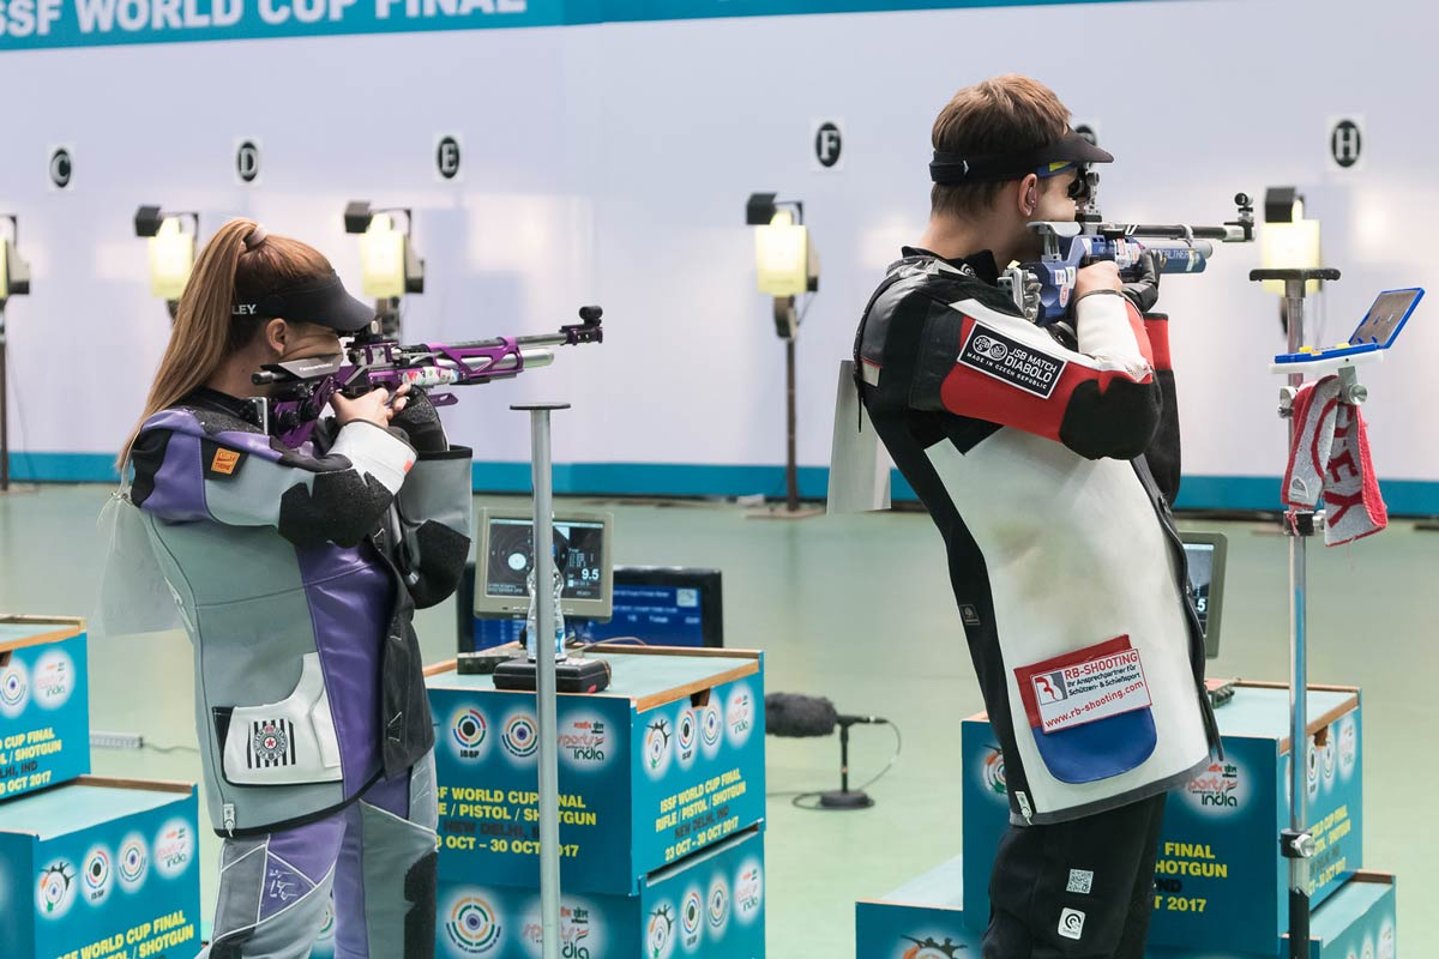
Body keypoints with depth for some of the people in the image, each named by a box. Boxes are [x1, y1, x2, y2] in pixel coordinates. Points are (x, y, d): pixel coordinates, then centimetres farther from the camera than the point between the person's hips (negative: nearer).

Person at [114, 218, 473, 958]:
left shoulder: (305, 425, 10)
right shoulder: (182, 444, -12)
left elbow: (429, 576, 14)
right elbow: (345, 505, -27)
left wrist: (427, 445, 5)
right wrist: (369, 427, -6)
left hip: (394, 735, 8)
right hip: (293, 755, -8)